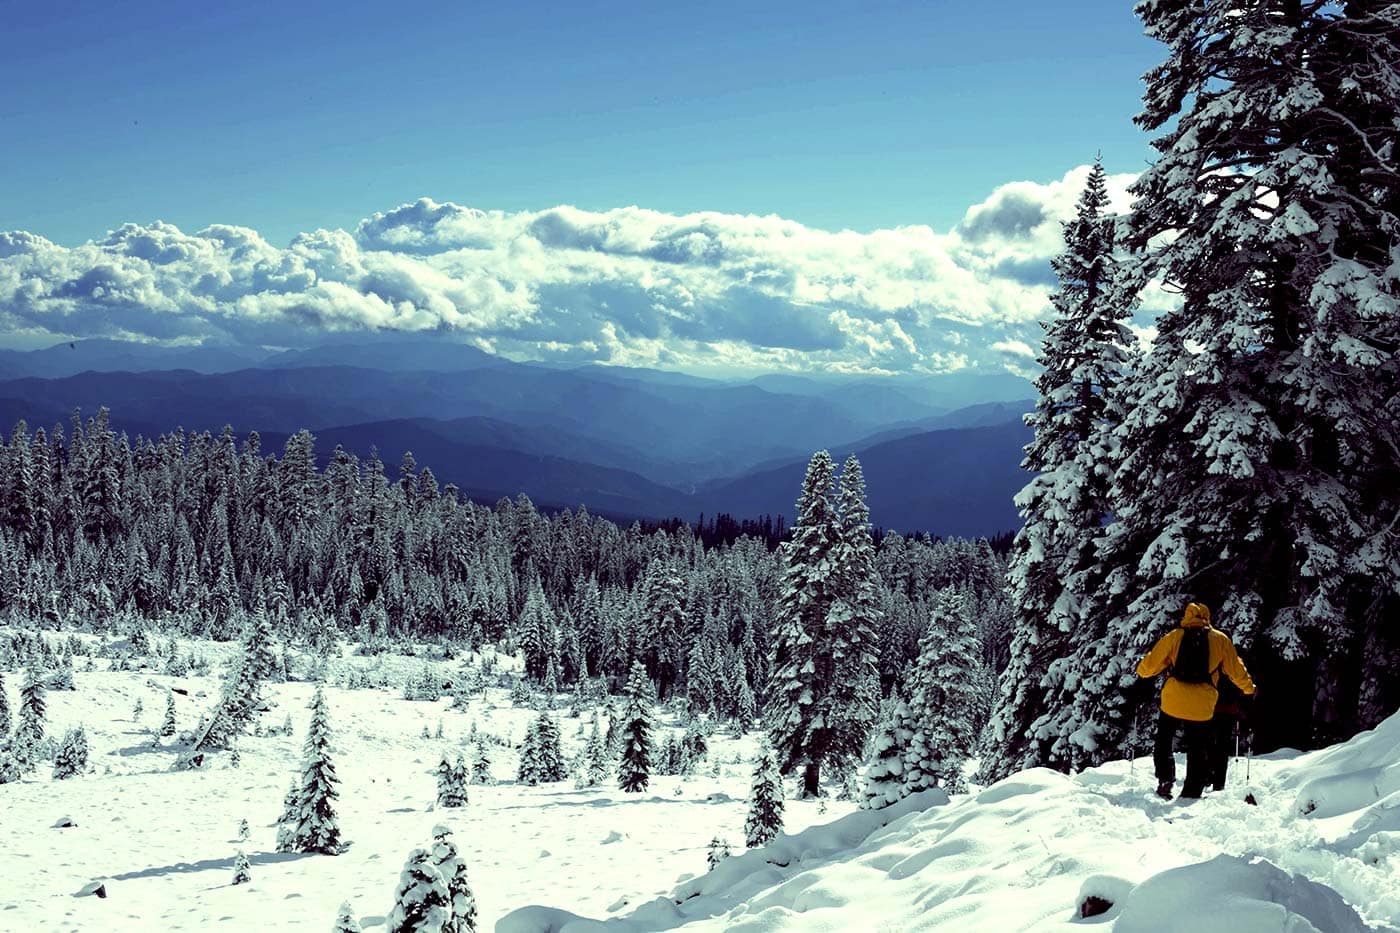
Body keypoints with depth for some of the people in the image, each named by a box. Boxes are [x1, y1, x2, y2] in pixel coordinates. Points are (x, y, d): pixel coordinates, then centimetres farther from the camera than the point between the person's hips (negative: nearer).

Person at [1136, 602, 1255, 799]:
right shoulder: (1220, 640, 6)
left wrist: (1142, 671, 29)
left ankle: (1165, 779, 3)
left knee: (1164, 742, 19)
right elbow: (1236, 670, 12)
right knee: (1198, 752, 11)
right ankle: (1191, 794, 11)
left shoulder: (1174, 637, 4)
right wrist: (1249, 689, 29)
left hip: (1173, 702, 0)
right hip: (1202, 707, 0)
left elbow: (1151, 663, 7)